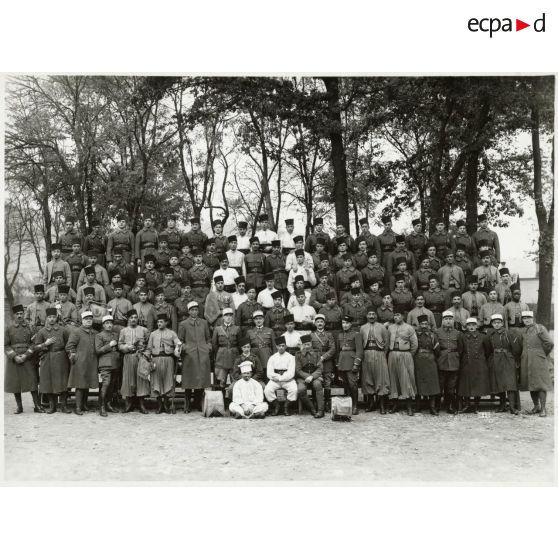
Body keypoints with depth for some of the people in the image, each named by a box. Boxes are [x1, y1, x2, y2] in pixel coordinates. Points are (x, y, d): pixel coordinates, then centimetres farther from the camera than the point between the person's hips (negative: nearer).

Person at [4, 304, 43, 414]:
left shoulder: (29, 327, 6)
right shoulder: (8, 329, 5)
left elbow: (33, 343, 3)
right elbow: (6, 346, 1)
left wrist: (26, 355, -10)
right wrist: (15, 356, -11)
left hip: (28, 359, 0)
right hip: (13, 359, 0)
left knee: (32, 382, -4)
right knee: (15, 383, 4)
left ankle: (37, 406, -1)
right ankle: (19, 406, 15)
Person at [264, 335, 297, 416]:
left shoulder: (290, 357, 3)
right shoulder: (272, 358, 8)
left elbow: (291, 374, -7)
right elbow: (269, 374, 0)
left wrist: (280, 378, -15)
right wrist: (279, 376, -13)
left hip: (288, 380, -1)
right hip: (275, 381, 1)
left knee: (294, 389, -31)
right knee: (267, 390, -26)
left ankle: (286, 406, -6)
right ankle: (276, 406, -1)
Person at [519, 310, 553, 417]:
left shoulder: (540, 328, -5)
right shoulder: (523, 331, 12)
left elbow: (550, 343, -10)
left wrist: (543, 354, -1)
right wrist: (523, 355, 11)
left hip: (538, 361, -5)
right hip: (526, 362, 6)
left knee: (540, 384, -7)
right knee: (530, 384, 9)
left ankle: (543, 408, -3)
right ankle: (536, 406, 21)